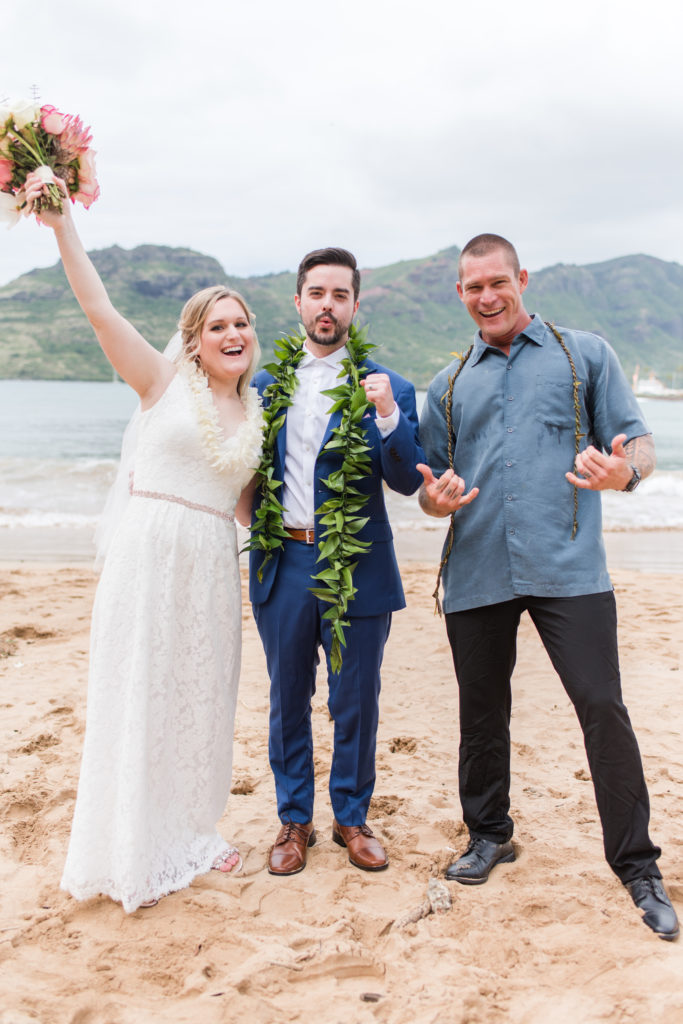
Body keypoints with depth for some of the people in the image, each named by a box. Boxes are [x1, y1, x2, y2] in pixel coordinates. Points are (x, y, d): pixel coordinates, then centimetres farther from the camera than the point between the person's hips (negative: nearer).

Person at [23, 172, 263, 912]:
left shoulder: (255, 415, 13)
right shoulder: (164, 384, 1)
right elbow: (99, 310, -9)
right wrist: (61, 224, -16)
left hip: (213, 568, 5)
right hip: (150, 554, -4)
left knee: (202, 698, 11)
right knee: (138, 697, 2)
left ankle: (188, 836, 30)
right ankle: (133, 856, 17)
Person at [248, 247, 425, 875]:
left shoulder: (386, 388, 0)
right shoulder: (267, 384, 8)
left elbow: (408, 481, -9)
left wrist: (389, 416, -22)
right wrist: (256, 521, 0)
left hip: (357, 568, -2)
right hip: (284, 564, 2)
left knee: (356, 703, 9)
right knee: (288, 701, 12)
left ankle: (352, 818, 28)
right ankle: (294, 821, 28)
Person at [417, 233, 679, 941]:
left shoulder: (584, 354, 10)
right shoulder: (449, 385, 19)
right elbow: (431, 485, 19)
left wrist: (625, 470, -20)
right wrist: (436, 497, -6)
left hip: (567, 569, -3)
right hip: (476, 573, 4)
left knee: (603, 708, -7)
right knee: (481, 712, 10)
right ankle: (489, 835, 30)